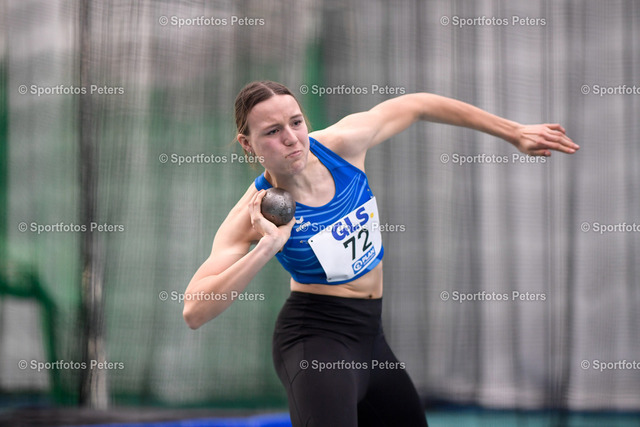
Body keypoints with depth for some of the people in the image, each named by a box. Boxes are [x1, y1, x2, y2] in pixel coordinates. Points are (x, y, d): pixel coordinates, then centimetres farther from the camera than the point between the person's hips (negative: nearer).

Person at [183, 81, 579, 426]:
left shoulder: (342, 144, -9)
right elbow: (194, 311, -28)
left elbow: (414, 105, 8)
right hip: (315, 340, -7)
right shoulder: (254, 214, -19)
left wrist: (514, 133, 12)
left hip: (369, 333, 7)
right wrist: (266, 248, -35)